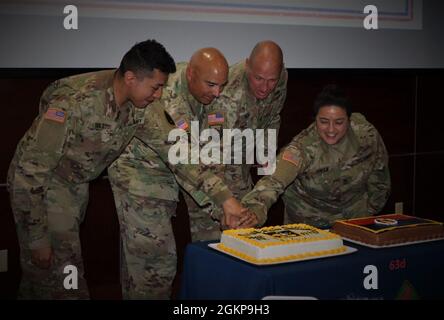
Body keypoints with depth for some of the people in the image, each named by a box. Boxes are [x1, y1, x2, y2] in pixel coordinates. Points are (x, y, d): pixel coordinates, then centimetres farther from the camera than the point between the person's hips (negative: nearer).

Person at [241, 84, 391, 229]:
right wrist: (255, 211, -57)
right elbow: (274, 181, -39)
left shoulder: (366, 135, -14)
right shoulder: (303, 147, -24)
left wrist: (368, 213, 7)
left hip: (355, 218, 1)